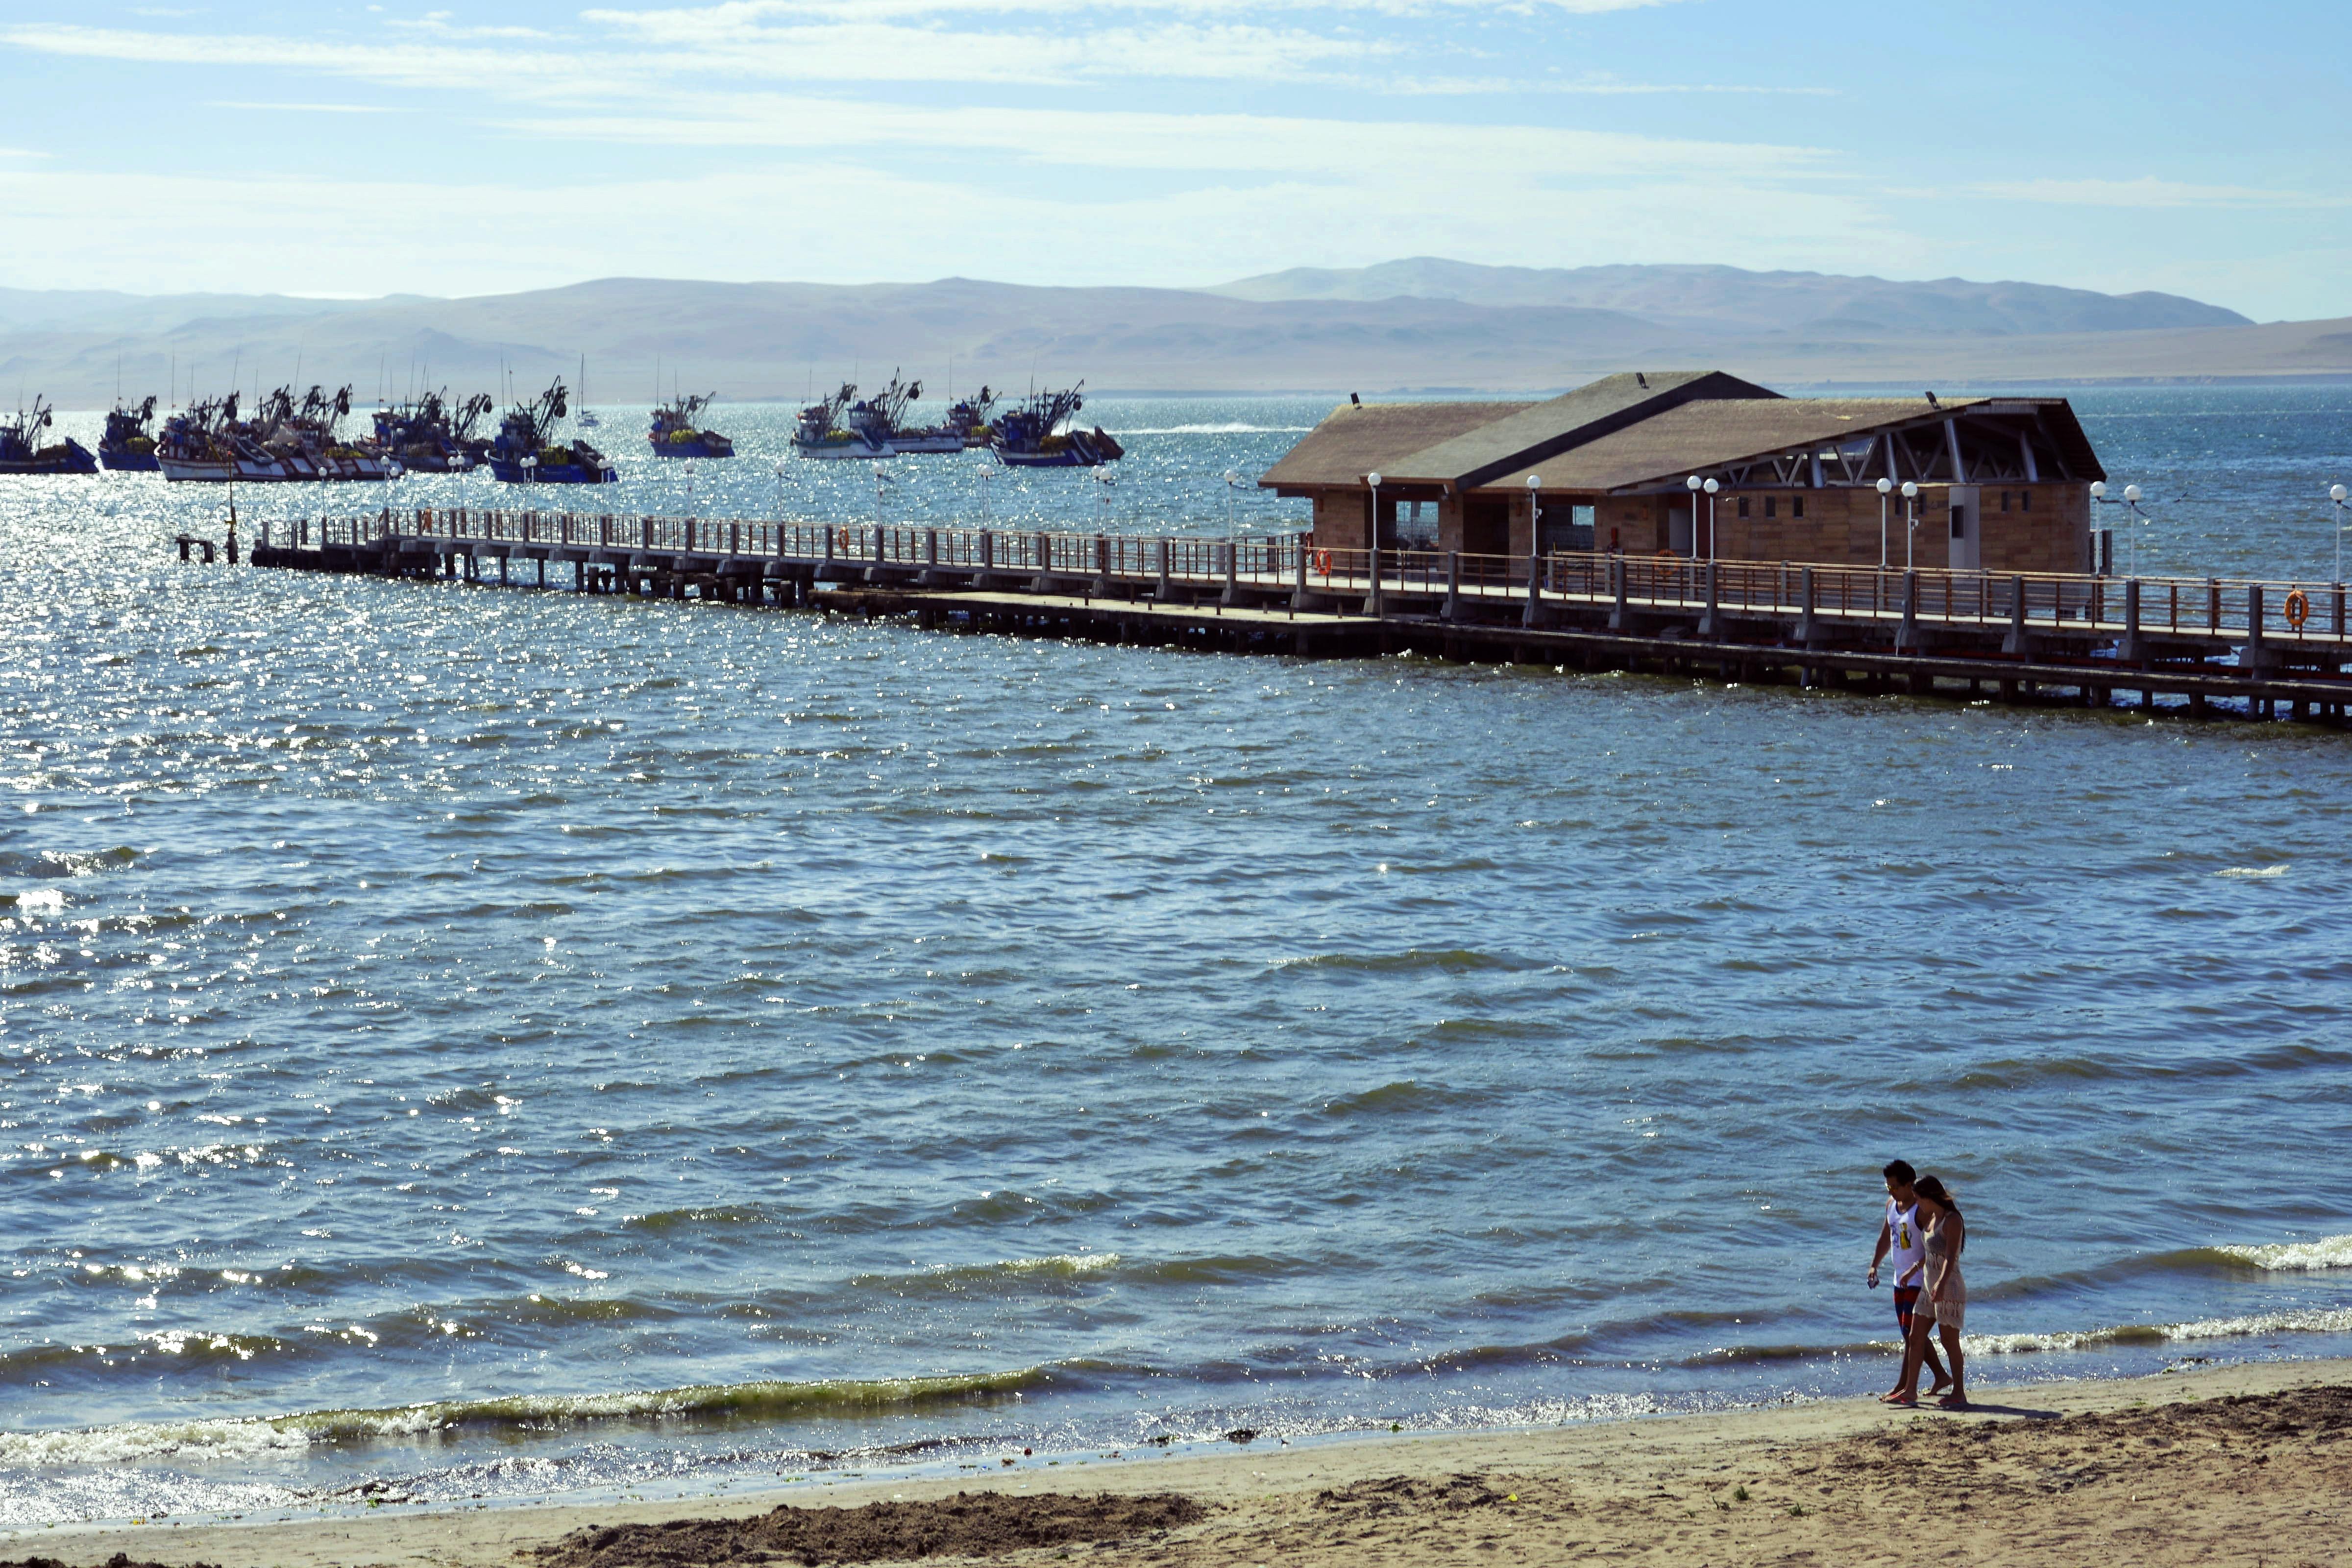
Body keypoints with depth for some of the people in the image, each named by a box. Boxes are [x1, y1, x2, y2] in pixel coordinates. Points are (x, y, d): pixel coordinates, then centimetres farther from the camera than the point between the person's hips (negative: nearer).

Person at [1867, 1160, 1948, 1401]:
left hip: (1920, 1280, -9)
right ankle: (1941, 1376, 25)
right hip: (1902, 1279, 9)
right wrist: (1874, 1265, 15)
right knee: (1914, 1335, 14)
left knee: (1911, 1334, -8)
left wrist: (1914, 1270, -30)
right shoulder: (1892, 1204, 10)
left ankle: (1904, 1386, -6)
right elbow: (1886, 1237, 23)